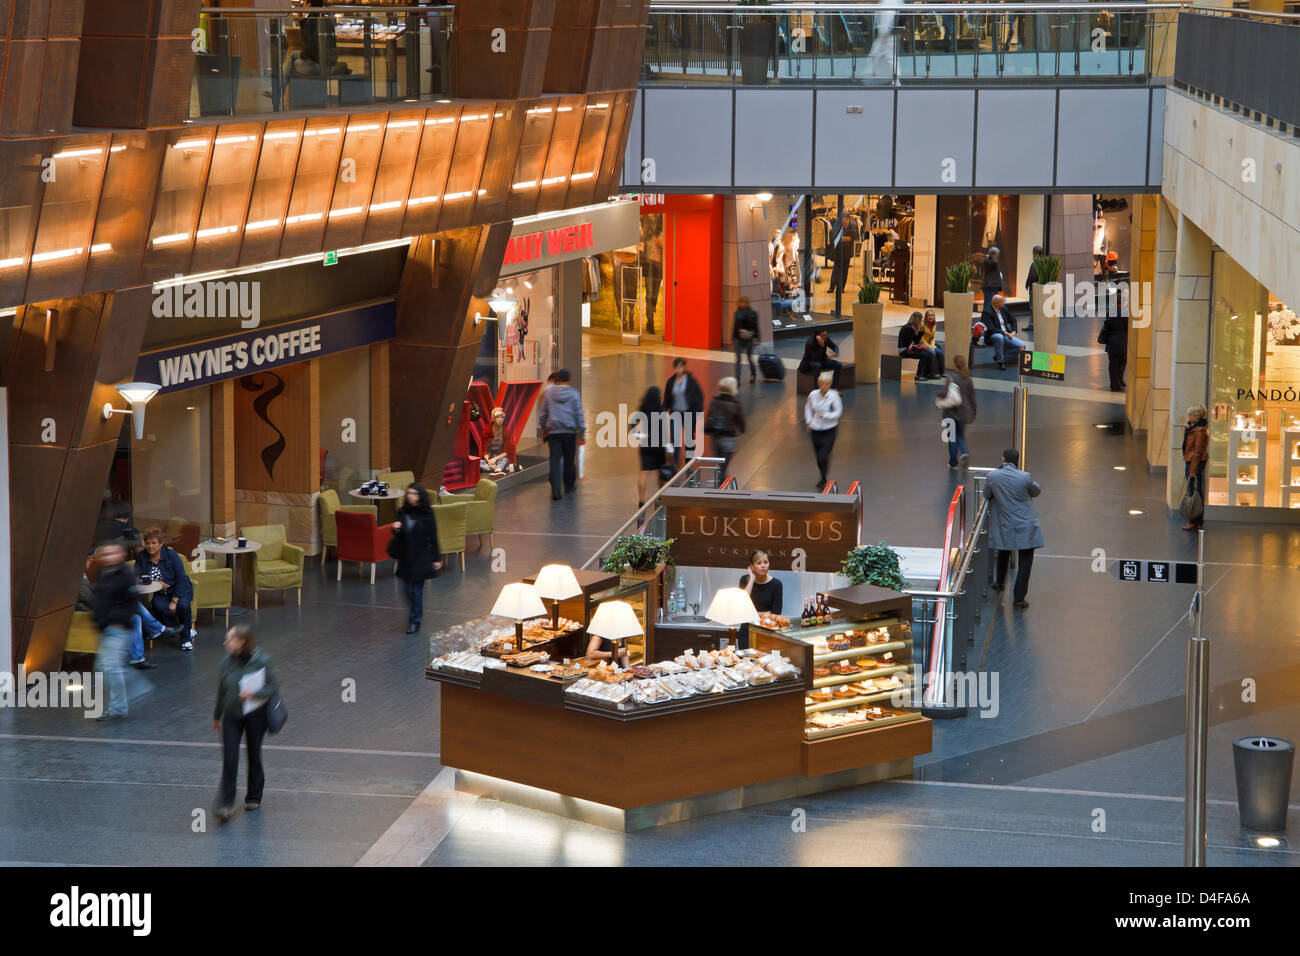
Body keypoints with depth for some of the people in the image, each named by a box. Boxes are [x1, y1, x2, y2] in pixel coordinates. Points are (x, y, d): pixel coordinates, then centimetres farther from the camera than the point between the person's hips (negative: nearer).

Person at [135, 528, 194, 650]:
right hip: (159, 594, 2)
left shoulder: (171, 555, -12)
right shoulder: (141, 557, -4)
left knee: (182, 605, -33)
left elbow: (181, 579, -13)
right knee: (159, 607, -33)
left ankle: (186, 638, -10)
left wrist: (174, 601, -21)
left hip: (179, 590, -2)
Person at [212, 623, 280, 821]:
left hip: (255, 714, -2)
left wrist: (254, 694, -24)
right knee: (229, 760, -6)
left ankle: (254, 797, 32)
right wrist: (217, 716, 18)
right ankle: (226, 804, -3)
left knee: (254, 756, 11)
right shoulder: (227, 662, -4)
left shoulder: (261, 661, -15)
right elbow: (221, 691, 8)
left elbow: (274, 686, -8)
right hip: (232, 715, 2)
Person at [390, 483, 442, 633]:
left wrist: (436, 558, -2)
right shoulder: (402, 512, 2)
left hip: (421, 557, -4)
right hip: (405, 555, 4)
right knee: (407, 588, 9)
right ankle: (415, 613, 32)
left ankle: (415, 621, 8)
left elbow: (433, 537, -3)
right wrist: (396, 529, -14)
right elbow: (398, 535, 10)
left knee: (417, 589, -1)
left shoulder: (427, 514, -8)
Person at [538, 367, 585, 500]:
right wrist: (582, 431, 4)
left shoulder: (548, 393, 3)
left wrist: (543, 429, 20)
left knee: (555, 461, -3)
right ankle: (569, 486, 27)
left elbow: (542, 414, 8)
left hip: (553, 432, 0)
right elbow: (579, 414, -1)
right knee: (569, 460, 14)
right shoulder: (573, 394, -1)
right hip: (570, 431, 0)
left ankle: (556, 491, -12)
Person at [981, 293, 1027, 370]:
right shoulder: (987, 312, -15)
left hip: (1006, 334, 7)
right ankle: (1000, 362, -27)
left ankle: (1002, 355, 5)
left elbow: (1013, 320, 21)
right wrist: (1005, 333, -23)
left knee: (1022, 346, -11)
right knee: (999, 337, -43)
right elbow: (991, 329, -24)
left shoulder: (1003, 309, 7)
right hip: (992, 335, -7)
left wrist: (1013, 332, 5)